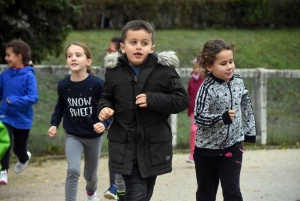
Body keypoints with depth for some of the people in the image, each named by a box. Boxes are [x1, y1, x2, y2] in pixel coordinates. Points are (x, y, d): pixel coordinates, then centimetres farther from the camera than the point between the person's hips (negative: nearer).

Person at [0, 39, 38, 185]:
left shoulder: (28, 76, -16)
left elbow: (33, 97, -22)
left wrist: (14, 101, -32)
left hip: (23, 118, -2)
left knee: (19, 148, 15)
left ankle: (24, 158, 49)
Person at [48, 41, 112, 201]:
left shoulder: (97, 84, -21)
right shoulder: (63, 85, -12)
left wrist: (104, 123, -29)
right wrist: (54, 124, -2)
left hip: (94, 136, 0)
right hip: (73, 136, 0)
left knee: (90, 175, 19)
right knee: (73, 171, -23)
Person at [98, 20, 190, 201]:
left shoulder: (164, 69, -6)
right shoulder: (114, 70, 0)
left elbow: (182, 100, -8)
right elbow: (107, 97, 16)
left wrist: (153, 100, -20)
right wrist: (104, 108, -7)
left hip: (154, 144, 1)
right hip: (125, 144, -1)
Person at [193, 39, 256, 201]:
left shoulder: (238, 82, -2)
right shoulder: (207, 88, -18)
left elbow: (246, 107, 13)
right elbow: (199, 117, -24)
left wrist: (250, 130, 17)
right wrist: (222, 118, -36)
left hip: (232, 147, 2)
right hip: (207, 149, -2)